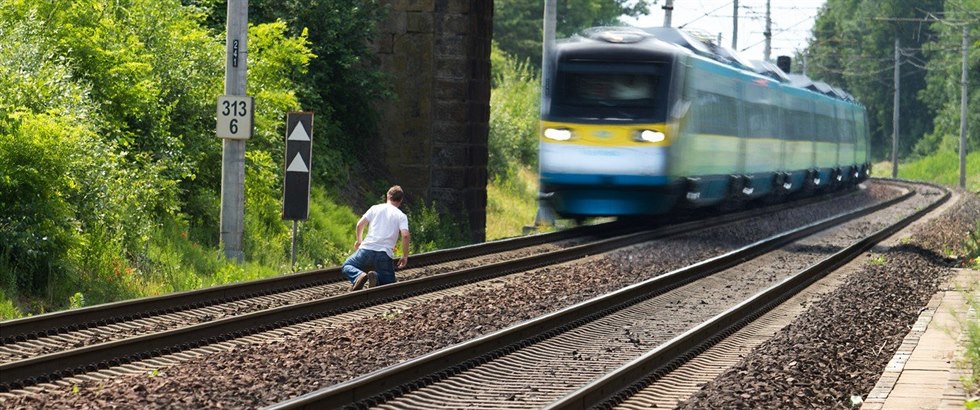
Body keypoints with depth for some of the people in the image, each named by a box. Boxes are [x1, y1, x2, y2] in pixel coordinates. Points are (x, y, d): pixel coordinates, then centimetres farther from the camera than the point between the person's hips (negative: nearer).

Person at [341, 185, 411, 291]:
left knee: (346, 266, 21)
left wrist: (359, 241, 27)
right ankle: (376, 278, -22)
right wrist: (405, 256, 4)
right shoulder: (401, 216, 9)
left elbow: (360, 225, 8)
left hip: (367, 249, 1)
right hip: (385, 254, -1)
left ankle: (359, 276, -16)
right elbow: (405, 235, -6)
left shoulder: (375, 208, 13)